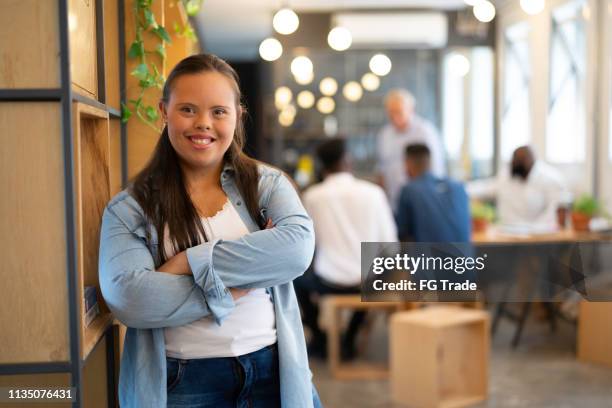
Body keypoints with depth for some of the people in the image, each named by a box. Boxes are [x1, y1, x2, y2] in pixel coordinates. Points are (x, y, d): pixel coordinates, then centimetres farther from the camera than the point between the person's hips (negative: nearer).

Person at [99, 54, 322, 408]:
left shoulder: (267, 183, 2)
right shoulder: (130, 207, -3)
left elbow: (298, 246, -17)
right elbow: (127, 298, -17)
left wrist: (192, 262, -18)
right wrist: (232, 286, -16)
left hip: (274, 369, 2)